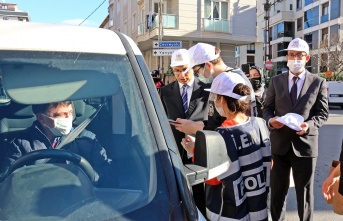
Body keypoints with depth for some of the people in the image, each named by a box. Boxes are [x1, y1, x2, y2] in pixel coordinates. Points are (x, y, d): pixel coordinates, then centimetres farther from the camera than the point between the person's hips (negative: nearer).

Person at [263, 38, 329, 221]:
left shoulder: (318, 82, 1)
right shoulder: (276, 81, 6)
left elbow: (323, 113, 0)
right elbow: (267, 108, 8)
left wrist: (310, 125, -20)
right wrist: (270, 120, -14)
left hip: (305, 144, -1)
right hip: (279, 144, 2)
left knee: (305, 192, 13)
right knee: (277, 191, 14)